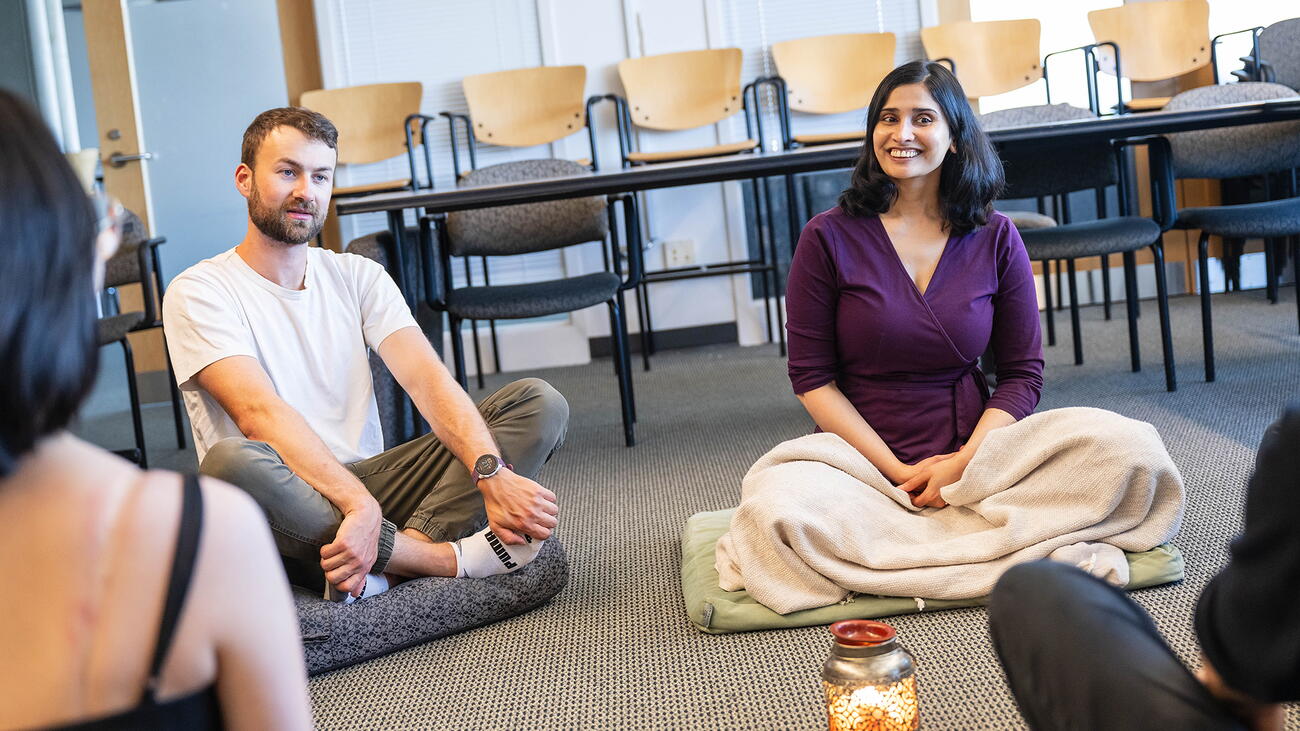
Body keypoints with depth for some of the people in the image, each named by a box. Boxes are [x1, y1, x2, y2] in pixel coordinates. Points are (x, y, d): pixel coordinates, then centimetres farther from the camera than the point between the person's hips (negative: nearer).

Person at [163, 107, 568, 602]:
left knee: (539, 402, -10)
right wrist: (359, 504, -35)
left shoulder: (358, 277, 12)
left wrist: (492, 473, -24)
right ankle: (450, 557, -28)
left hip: (369, 486, 5)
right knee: (232, 461, -39)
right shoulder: (198, 292, -2)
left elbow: (427, 379, -4)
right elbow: (260, 414, -19)